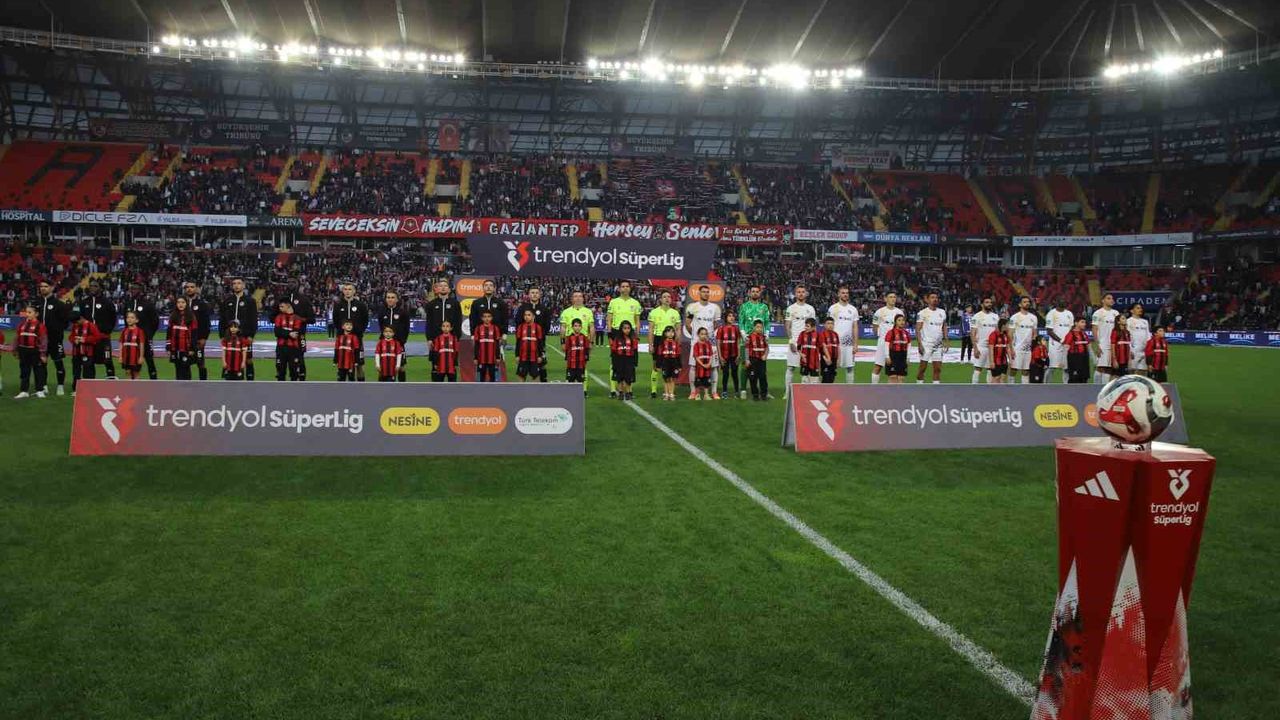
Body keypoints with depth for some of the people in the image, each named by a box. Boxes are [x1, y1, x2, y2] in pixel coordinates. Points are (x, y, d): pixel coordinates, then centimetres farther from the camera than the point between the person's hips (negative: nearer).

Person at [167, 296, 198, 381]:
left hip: (186, 350, -4)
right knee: (178, 370, 9)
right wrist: (168, 347, 5)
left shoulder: (191, 317, -4)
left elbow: (194, 334, -6)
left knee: (185, 370, 0)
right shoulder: (173, 317, 9)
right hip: (175, 349, 4)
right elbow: (169, 333, 10)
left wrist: (192, 348, -10)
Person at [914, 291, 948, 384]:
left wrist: (945, 341, 8)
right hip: (926, 344, -5)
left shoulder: (942, 312, 10)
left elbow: (944, 327, 17)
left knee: (938, 368, 3)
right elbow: (918, 330, -8)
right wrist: (919, 344, -15)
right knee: (923, 366, -1)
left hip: (938, 345, 5)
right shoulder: (922, 313, -5)